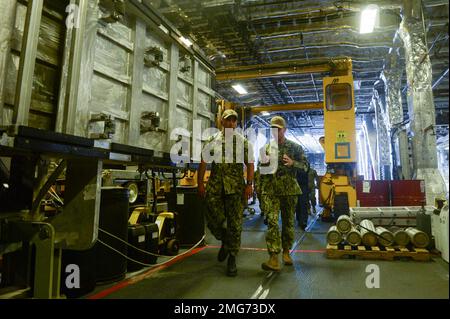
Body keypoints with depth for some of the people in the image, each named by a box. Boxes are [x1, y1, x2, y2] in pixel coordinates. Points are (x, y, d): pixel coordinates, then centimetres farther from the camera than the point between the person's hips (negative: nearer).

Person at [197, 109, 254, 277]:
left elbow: (250, 164, 5)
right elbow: (203, 163, 9)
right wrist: (200, 183, 3)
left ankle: (232, 258, 16)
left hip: (236, 186, -1)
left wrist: (249, 184, -5)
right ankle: (225, 241, 34)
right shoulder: (212, 141, 8)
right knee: (213, 220, 2)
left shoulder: (244, 142, 7)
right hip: (215, 185, 1)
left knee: (235, 222, 1)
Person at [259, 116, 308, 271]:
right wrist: (264, 164, -7)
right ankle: (274, 257, -15)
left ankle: (286, 251, 26)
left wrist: (293, 163, -15)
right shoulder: (267, 147, 10)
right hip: (272, 190, 0)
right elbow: (263, 169, 16)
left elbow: (305, 165, 4)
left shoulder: (295, 147, 4)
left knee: (288, 222, 9)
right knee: (272, 221, -12)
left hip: (290, 189, 0)